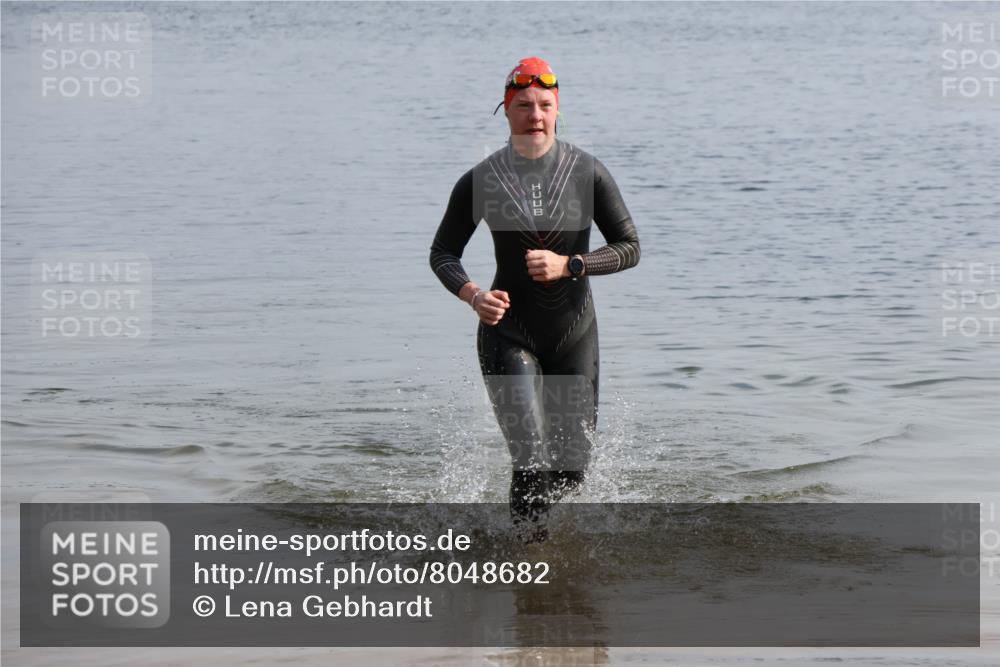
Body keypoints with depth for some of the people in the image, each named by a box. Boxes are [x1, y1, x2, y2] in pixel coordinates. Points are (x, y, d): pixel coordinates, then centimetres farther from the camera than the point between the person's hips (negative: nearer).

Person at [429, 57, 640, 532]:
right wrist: (472, 295, -19)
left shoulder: (588, 173, -6)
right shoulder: (480, 181, -7)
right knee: (533, 464, -15)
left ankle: (528, 523, 41)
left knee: (571, 470, 8)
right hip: (509, 336, -2)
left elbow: (629, 248, -4)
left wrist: (567, 265, -20)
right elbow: (443, 253, 2)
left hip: (574, 336, 2)